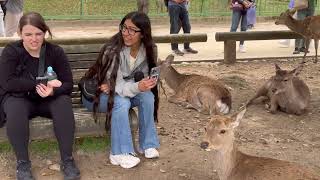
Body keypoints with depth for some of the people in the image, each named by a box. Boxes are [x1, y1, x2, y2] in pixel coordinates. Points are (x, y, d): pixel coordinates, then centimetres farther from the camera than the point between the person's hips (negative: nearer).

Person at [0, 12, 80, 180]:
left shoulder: (55, 51, -8)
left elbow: (68, 84, -10)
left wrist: (53, 90, -33)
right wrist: (40, 83, -29)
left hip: (49, 100, 1)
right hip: (20, 99, -1)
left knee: (64, 103, -30)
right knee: (14, 109, -35)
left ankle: (67, 160, -22)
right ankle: (22, 163, -20)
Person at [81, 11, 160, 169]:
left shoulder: (147, 50, -12)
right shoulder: (113, 50, -28)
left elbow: (141, 81, -9)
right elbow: (113, 84, -29)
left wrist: (115, 87, -26)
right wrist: (137, 87, -48)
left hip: (122, 92, 5)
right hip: (95, 94, -5)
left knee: (147, 95, -22)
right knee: (121, 102, -34)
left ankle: (147, 144, -10)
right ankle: (120, 153, -24)